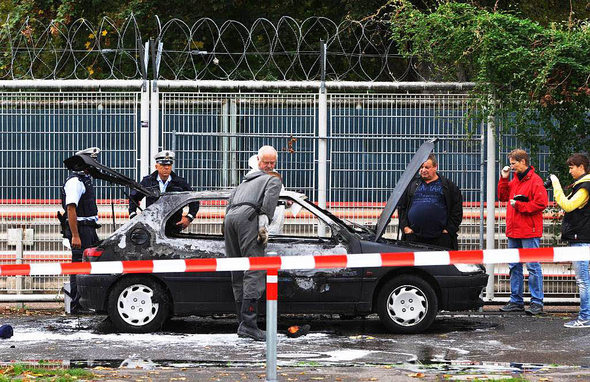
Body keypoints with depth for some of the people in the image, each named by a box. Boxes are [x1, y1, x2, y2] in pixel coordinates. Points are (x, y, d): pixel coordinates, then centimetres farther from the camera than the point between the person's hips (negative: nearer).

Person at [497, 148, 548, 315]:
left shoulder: (535, 181, -10)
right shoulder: (515, 179, 15)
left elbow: (541, 203, -17)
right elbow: (502, 196, 21)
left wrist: (518, 205, -14)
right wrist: (504, 179, 9)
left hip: (529, 232, -9)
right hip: (513, 232, 9)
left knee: (532, 267, -5)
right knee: (514, 267, 12)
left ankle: (537, 302, -3)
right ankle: (516, 301, 18)